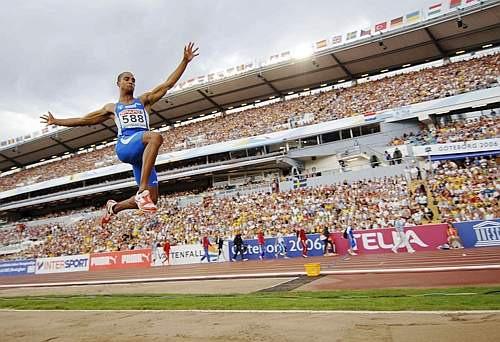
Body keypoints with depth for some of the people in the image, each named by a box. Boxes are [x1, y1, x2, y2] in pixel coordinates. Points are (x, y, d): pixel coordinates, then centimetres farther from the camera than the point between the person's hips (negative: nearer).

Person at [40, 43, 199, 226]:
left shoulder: (144, 100, 26)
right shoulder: (112, 108, 27)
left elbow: (168, 84, 17)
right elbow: (84, 120, 34)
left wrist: (185, 61, 9)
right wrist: (56, 122, 33)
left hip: (143, 152, 2)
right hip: (125, 146, -2)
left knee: (152, 199, -6)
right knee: (156, 137, -38)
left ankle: (114, 207, 22)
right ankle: (142, 191, -43)